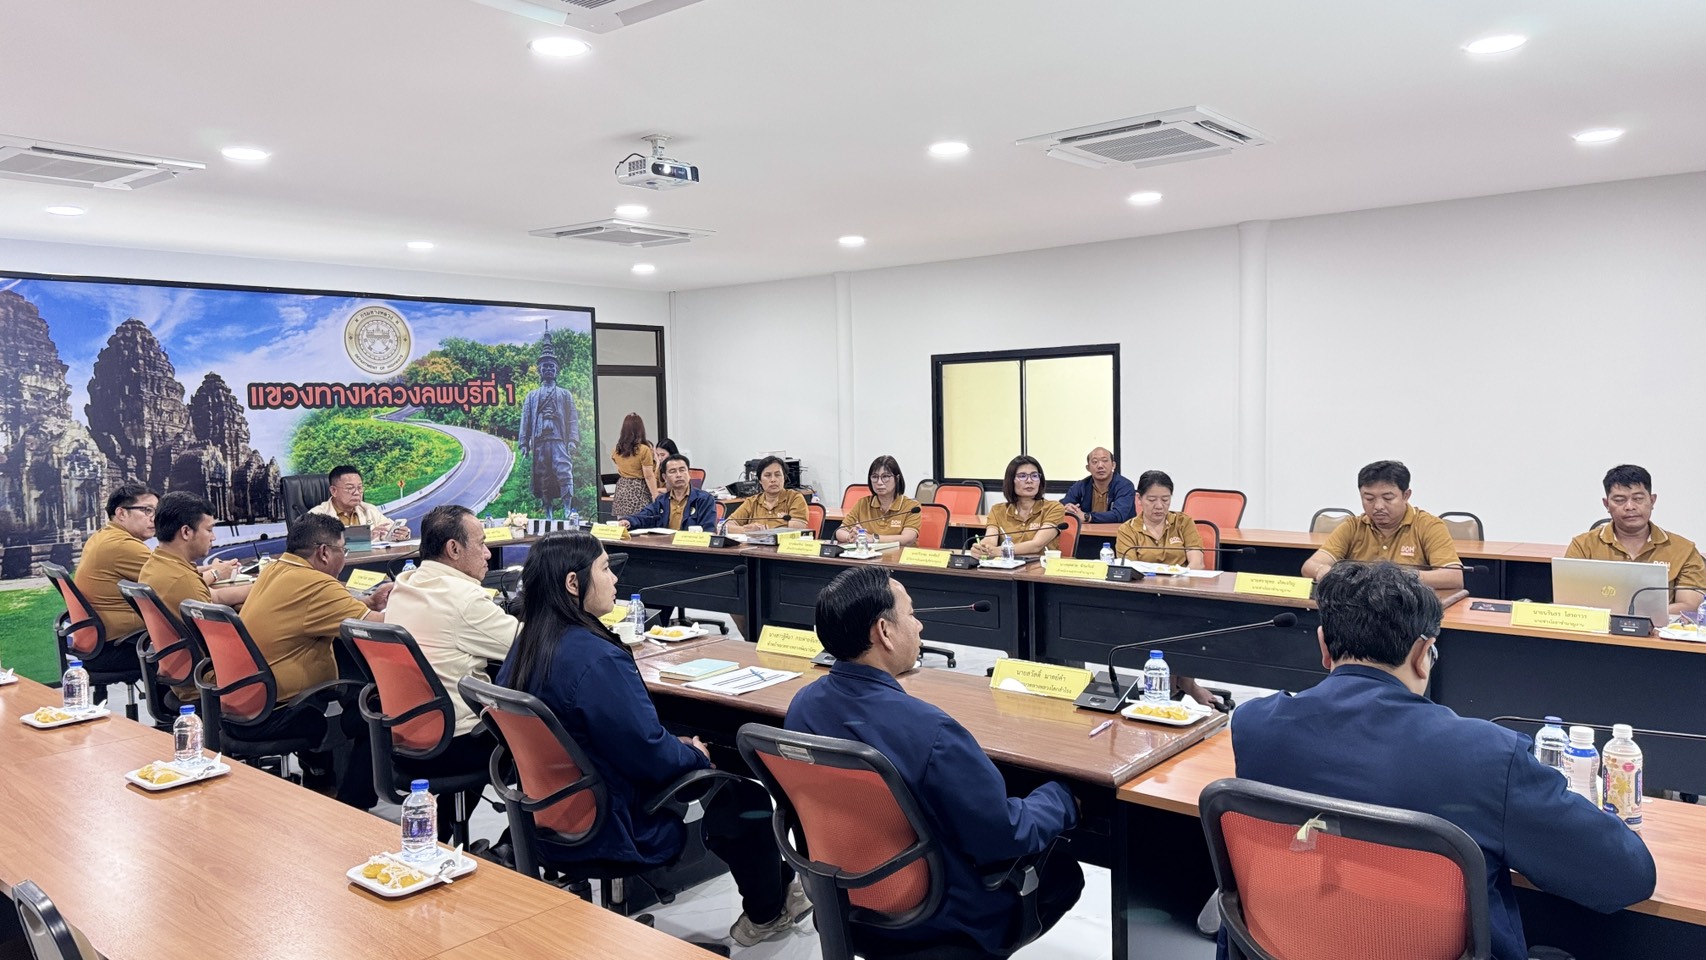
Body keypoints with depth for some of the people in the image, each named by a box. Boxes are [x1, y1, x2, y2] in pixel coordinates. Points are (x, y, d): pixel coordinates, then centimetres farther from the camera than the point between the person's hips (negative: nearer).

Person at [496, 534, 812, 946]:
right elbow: (651, 754, -25)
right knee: (748, 798, 12)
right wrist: (694, 753, -4)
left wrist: (676, 744, 9)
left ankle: (781, 885, 37)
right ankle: (766, 914, 36)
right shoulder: (596, 658, -31)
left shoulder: (527, 645, -2)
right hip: (611, 828, -9)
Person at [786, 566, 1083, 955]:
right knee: (1063, 871, 19)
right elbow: (1007, 838, -22)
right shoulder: (927, 729, -34)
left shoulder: (802, 705, -11)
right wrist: (1064, 798, -3)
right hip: (931, 919, -6)